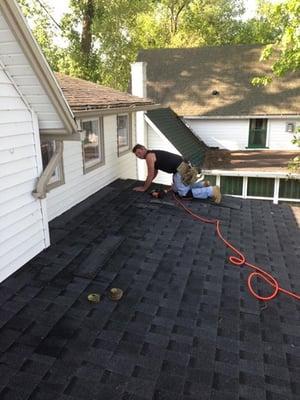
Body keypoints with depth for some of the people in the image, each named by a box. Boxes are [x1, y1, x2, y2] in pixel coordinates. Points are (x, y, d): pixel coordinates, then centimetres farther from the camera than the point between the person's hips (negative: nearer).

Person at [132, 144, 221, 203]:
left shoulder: (149, 156, -8)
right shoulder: (153, 154, 22)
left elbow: (151, 175, -5)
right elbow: (155, 173, 33)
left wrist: (144, 188, 6)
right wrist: (146, 183, 33)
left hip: (180, 170, -10)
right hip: (181, 167, 10)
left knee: (183, 193, -5)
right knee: (175, 189, 23)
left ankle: (212, 191, -10)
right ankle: (203, 184, 17)